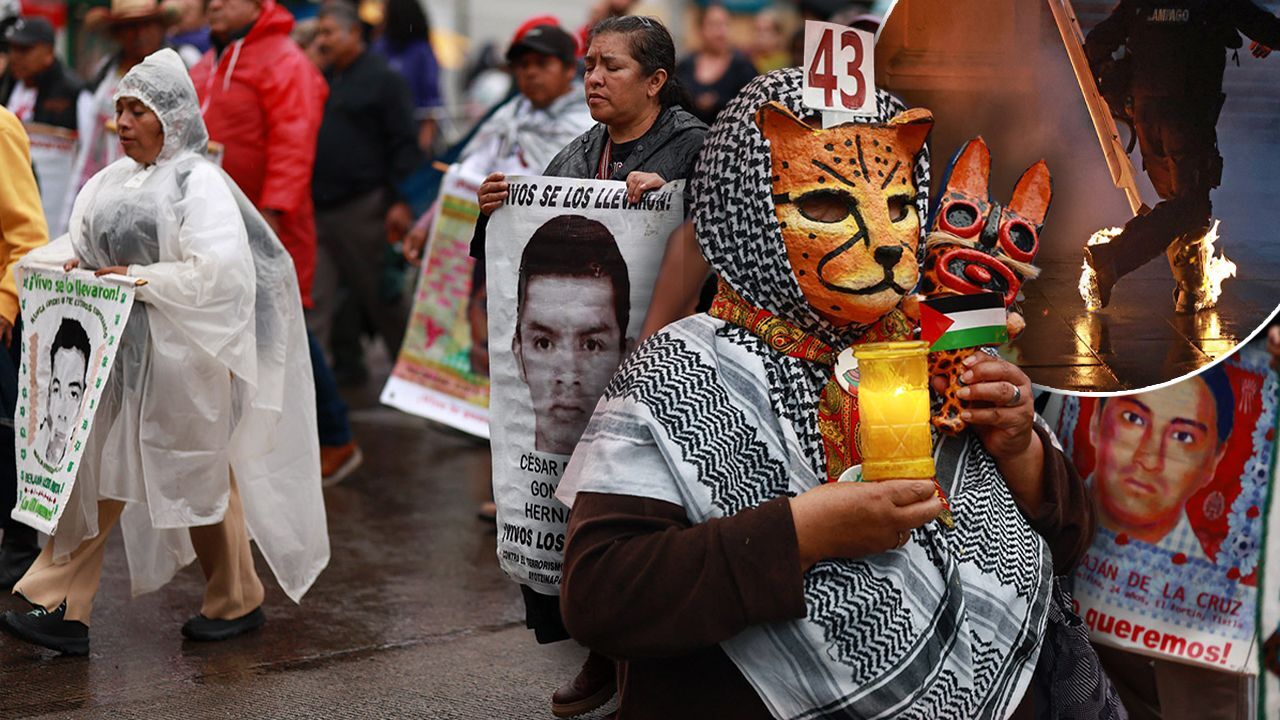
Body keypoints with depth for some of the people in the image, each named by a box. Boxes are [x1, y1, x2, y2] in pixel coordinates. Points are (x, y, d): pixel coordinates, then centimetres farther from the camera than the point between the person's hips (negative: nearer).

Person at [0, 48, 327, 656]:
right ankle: (61, 610, 10)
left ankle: (236, 602, 26)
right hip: (115, 350, 7)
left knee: (200, 475, 7)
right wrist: (64, 262, -8)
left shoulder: (198, 183, -12)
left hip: (181, 354, -7)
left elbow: (219, 271, -22)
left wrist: (137, 278, -21)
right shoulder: (111, 182, 10)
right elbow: (78, 242, 14)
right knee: (93, 471, 4)